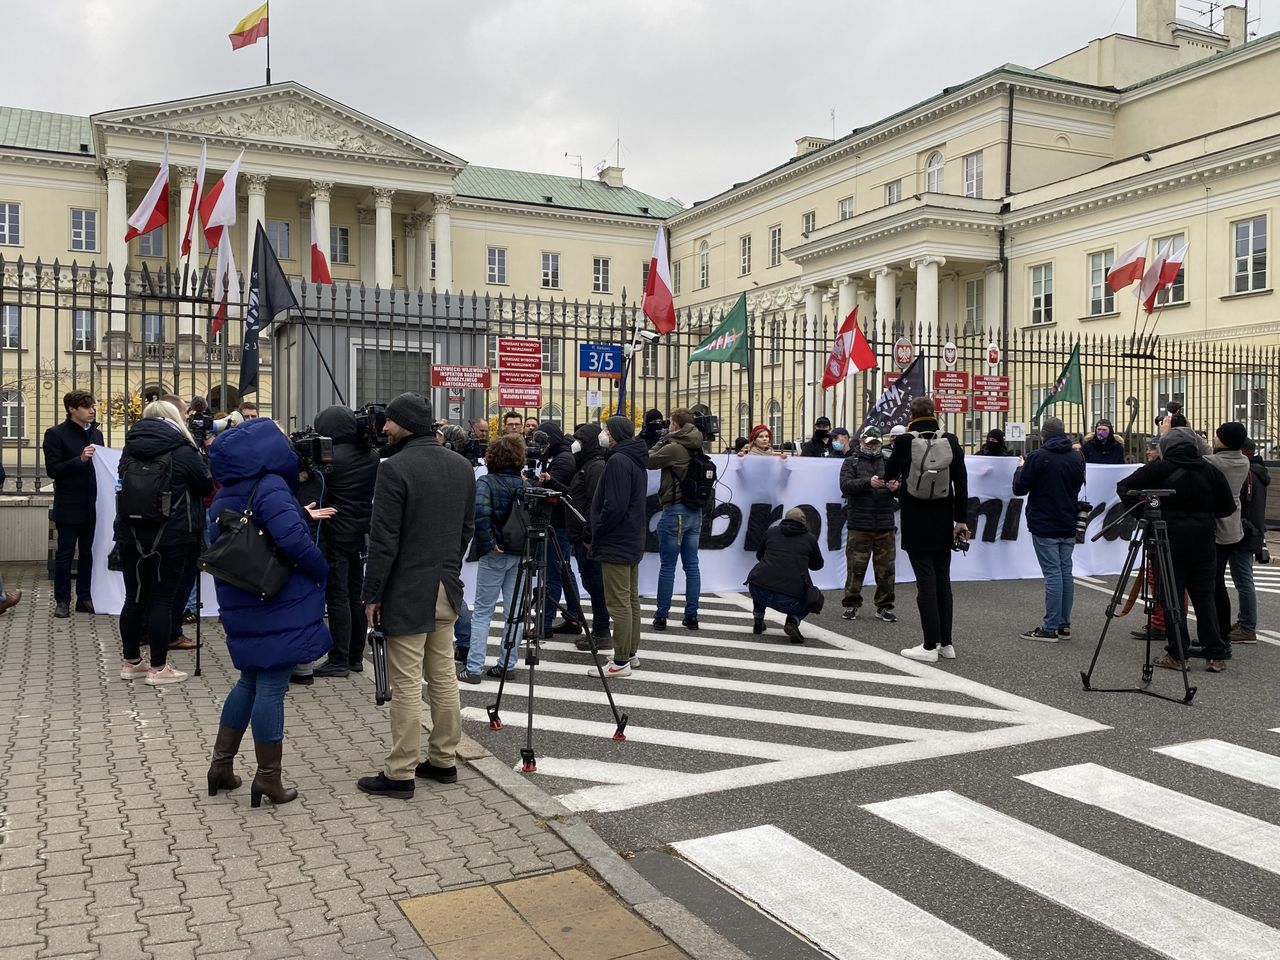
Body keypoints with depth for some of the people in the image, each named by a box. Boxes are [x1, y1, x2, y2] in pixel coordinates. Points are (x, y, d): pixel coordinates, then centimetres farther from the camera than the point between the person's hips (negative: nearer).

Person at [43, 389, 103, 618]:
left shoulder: (96, 434, 10)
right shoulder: (56, 434, -6)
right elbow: (52, 469, -13)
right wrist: (80, 459, -23)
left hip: (91, 505, 5)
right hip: (68, 506, -5)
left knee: (87, 553, 10)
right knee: (65, 554, 2)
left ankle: (85, 598, 18)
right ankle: (62, 601, 11)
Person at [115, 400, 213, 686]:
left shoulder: (130, 448, 8)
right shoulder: (182, 451, -10)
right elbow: (207, 484, 1)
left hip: (131, 536, 6)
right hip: (171, 539, -5)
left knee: (135, 597, 12)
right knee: (163, 599, -1)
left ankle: (131, 662, 23)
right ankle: (158, 668, 4)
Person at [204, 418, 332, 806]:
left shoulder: (225, 497, 10)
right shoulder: (271, 488, -17)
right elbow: (293, 540, -29)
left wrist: (300, 514, 22)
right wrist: (321, 570, -10)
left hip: (241, 605, 8)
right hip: (280, 608, -8)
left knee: (250, 680, 21)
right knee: (272, 687, 0)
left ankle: (222, 763, 25)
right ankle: (268, 777, 10)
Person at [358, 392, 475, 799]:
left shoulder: (395, 469, -16)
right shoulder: (462, 466, 7)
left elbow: (384, 542, -16)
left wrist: (372, 594, -8)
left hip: (407, 592, -7)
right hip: (447, 588, 7)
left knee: (407, 684, -1)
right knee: (444, 677, 14)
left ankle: (400, 773, 8)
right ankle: (443, 760, 24)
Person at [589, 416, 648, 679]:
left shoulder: (618, 460, -17)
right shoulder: (636, 459, 14)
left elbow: (614, 506, -23)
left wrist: (596, 535, -10)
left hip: (616, 544, -10)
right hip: (633, 541, 11)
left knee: (619, 603, -6)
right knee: (631, 598, 15)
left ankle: (621, 662, -3)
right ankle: (630, 653, 24)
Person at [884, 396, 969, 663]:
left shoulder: (905, 441, -9)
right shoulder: (950, 441, -2)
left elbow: (889, 473, 7)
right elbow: (961, 483, -1)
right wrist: (961, 519, 5)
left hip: (916, 524, -3)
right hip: (943, 523, 3)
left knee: (925, 581, -1)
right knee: (943, 580, 12)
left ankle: (931, 646, -1)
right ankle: (946, 643, 17)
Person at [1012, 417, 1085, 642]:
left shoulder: (1038, 457, -14)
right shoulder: (1077, 457, 6)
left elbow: (1019, 489, -8)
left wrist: (1020, 468, 8)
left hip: (1045, 526, -6)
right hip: (1068, 525, 6)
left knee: (1053, 574, -6)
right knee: (1066, 572, 11)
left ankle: (1051, 628, -3)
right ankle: (1064, 625, 16)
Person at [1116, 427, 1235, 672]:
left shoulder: (1159, 469, -6)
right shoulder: (1210, 470, 2)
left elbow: (1124, 487, -7)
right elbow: (1227, 508, 5)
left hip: (1170, 541, -3)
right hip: (1202, 542, 3)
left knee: (1171, 597, 2)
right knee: (1204, 597, 9)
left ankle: (1177, 654, 4)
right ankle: (1216, 656, 10)